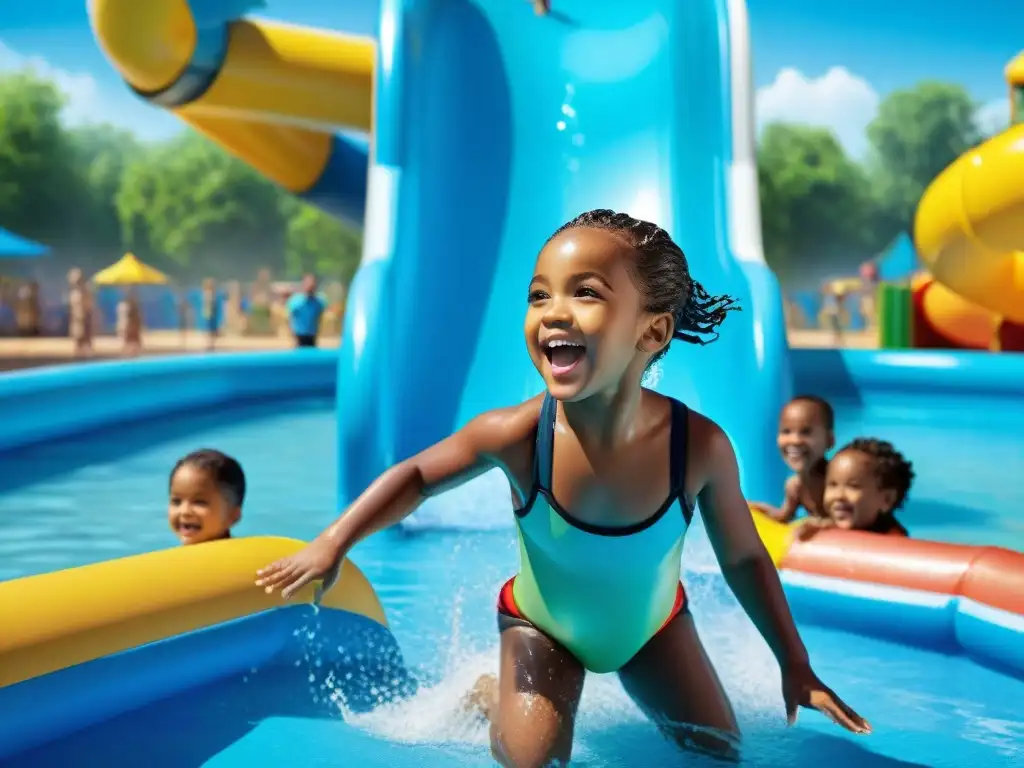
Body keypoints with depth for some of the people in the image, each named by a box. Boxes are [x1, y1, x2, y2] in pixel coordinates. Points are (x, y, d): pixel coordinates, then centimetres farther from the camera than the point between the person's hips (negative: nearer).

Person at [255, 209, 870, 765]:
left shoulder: (699, 446, -33)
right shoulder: (516, 434, -35)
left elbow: (744, 559, -15)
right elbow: (417, 476, -14)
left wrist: (796, 667, -11)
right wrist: (334, 543, -22)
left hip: (653, 626, 2)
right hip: (541, 625, -1)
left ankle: (635, 681, 37)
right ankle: (493, 695, 25)